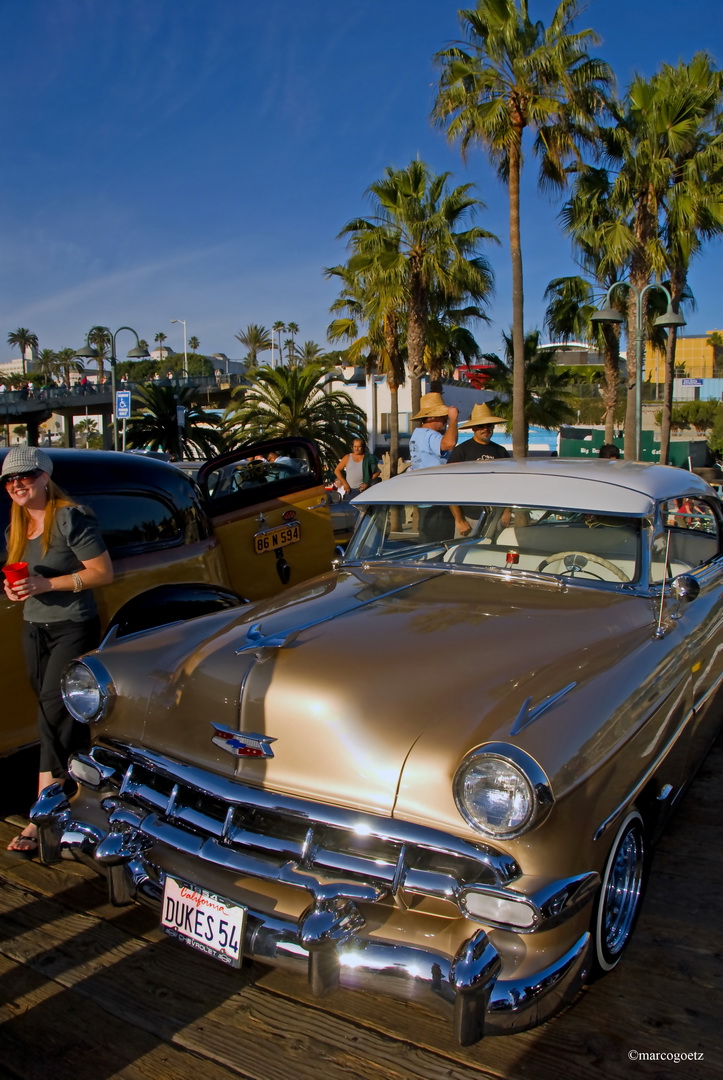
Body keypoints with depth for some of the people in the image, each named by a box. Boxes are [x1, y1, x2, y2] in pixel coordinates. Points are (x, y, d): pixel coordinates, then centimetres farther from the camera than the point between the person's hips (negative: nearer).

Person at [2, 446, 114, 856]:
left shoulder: (71, 519, -14)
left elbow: (104, 573, -17)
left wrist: (46, 584, -23)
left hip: (73, 627, -8)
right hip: (34, 628, 8)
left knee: (54, 714, -11)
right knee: (55, 712, 11)